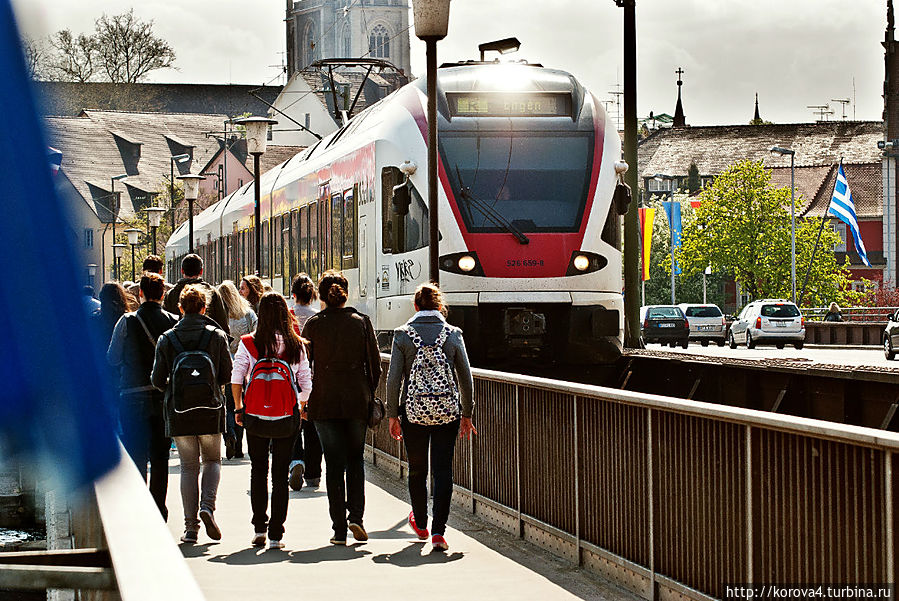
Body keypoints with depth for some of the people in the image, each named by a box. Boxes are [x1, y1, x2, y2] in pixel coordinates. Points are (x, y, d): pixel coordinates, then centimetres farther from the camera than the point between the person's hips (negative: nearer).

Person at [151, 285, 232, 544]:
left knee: (188, 467, 9)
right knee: (212, 460, 18)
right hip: (210, 411, 0)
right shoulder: (216, 336, -4)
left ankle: (190, 526, 4)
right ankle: (207, 506, -6)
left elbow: (157, 380, -2)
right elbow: (228, 375, -1)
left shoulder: (167, 339, -3)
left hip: (179, 412, 0)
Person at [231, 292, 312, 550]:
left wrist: (239, 408, 5)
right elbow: (306, 383, -1)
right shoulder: (296, 345, -3)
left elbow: (236, 378, -7)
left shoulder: (249, 343, -4)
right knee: (280, 475, 6)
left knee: (258, 471, 17)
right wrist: (299, 408, 14)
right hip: (287, 419, 0)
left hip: (255, 416, 0)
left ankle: (259, 528, 14)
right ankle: (276, 535, 6)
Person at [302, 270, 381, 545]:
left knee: (334, 464, 4)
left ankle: (339, 529, 3)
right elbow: (375, 364, 1)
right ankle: (355, 515, -2)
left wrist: (304, 401, 10)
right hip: (357, 400, 1)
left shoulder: (313, 324, -3)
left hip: (324, 402, -1)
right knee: (355, 460, 15)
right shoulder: (361, 322, 0)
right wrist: (369, 394, 13)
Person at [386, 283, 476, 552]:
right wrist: (466, 414, 11)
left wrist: (392, 414, 3)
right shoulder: (453, 334, 0)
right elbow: (466, 378, 2)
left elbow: (394, 378, -4)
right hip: (448, 411, 0)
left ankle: (420, 524, 33)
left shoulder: (403, 335, -3)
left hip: (414, 411, 0)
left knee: (417, 470, 16)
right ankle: (438, 532, -6)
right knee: (443, 471, 1)